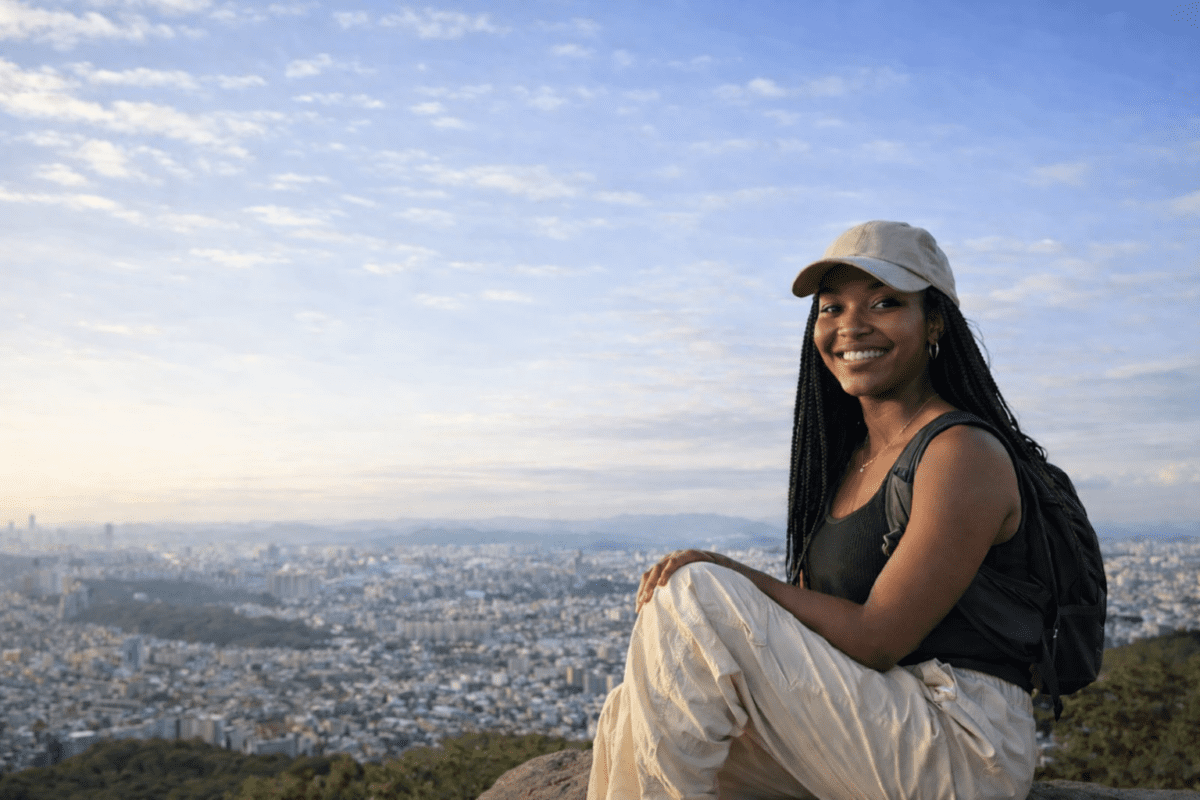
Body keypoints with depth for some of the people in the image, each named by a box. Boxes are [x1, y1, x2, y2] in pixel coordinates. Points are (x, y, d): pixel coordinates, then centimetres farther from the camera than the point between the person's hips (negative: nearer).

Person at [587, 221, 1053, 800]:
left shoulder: (966, 454, -12)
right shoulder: (851, 460, 15)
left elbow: (876, 638, -18)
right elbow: (819, 617, 11)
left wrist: (727, 575, -13)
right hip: (870, 735, 8)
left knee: (695, 595, -20)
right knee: (635, 714, -4)